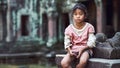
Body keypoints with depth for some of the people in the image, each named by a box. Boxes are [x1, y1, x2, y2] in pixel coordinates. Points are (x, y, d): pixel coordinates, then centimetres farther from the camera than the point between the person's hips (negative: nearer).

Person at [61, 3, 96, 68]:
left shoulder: (89, 27, -2)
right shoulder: (69, 28, 3)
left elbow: (91, 42, -6)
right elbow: (67, 42, 3)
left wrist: (82, 49, -19)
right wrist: (69, 51, -15)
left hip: (85, 49, -2)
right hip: (73, 50, 2)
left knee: (83, 61, -36)